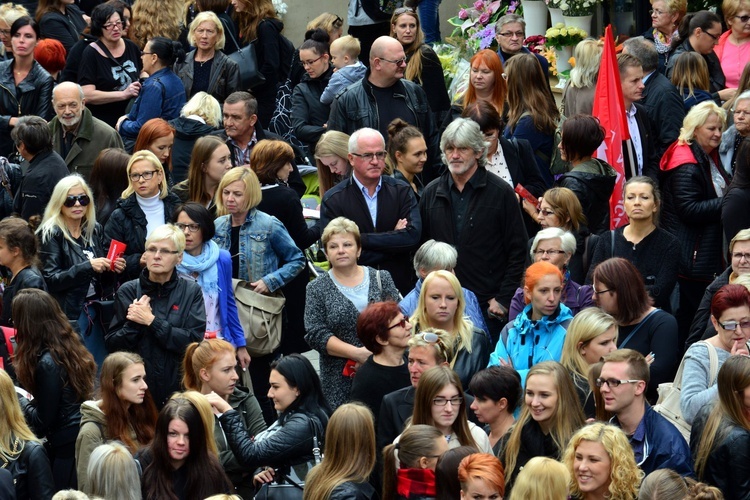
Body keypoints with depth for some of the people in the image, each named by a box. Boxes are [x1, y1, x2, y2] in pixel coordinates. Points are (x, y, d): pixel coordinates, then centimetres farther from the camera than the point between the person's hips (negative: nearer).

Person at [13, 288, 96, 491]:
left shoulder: (47, 362, -22)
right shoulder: (71, 344, 5)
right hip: (85, 437, 9)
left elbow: (43, 421, -16)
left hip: (66, 447, -9)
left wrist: (19, 400, -1)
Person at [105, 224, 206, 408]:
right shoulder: (128, 291, 4)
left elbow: (195, 342, -11)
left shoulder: (191, 292, 1)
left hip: (178, 390, -1)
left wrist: (151, 321, -15)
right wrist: (134, 323, -16)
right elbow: (112, 345, 1)